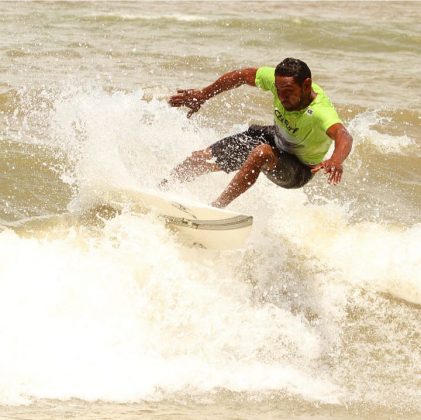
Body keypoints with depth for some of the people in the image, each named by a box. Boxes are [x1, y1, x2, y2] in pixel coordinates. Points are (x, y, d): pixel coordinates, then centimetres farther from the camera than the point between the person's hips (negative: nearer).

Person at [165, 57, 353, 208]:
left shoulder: (321, 112, -41)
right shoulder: (279, 80, -24)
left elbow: (343, 136, -61)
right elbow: (243, 76, -6)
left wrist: (335, 161, -82)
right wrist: (202, 95, 2)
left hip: (299, 170, -6)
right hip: (274, 137, 6)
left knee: (262, 153, -39)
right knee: (201, 159, 7)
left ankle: (217, 206, -28)